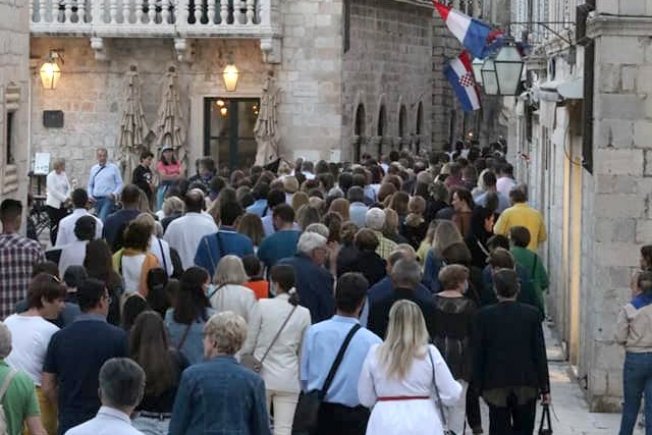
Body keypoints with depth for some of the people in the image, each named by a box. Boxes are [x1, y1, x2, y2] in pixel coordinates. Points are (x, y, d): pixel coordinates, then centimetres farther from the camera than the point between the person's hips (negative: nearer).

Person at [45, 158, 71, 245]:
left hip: (63, 205, 6)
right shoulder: (51, 176, -9)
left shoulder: (64, 175, 10)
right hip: (54, 204, -6)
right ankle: (54, 246, 4)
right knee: (54, 226, -2)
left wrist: (67, 197, -8)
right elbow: (53, 191, -16)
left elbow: (68, 187, 10)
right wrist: (64, 198, -17)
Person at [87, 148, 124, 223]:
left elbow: (119, 184, 0)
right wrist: (90, 195, 3)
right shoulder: (94, 169, 12)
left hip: (108, 199, -5)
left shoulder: (113, 168, 0)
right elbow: (90, 185, 20)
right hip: (96, 199, 5)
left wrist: (114, 194, -15)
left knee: (103, 219, -23)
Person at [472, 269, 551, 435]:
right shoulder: (531, 314, -4)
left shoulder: (484, 316, -5)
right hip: (526, 384, 1)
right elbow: (540, 353, -2)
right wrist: (545, 388, 4)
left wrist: (479, 385, 7)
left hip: (495, 385, 0)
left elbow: (477, 354, -2)